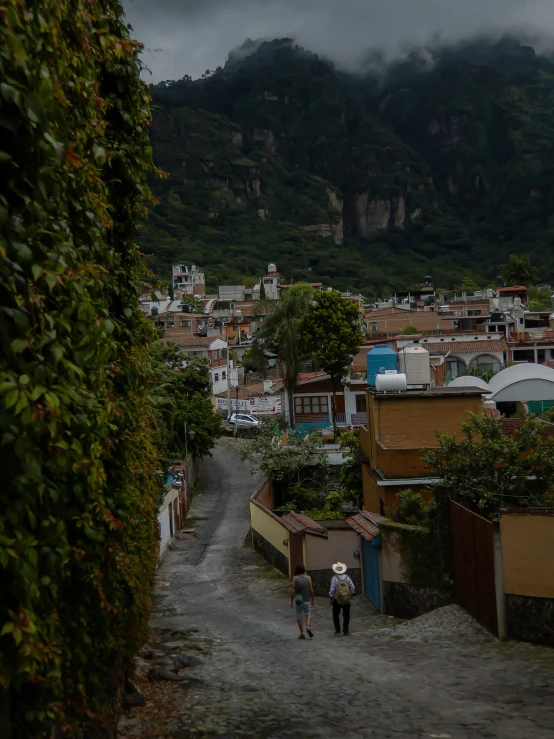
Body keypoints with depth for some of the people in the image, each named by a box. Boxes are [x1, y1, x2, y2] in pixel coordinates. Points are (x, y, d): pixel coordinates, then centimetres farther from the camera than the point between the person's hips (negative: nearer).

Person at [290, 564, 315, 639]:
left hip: (298, 600, -1)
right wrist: (312, 599, 7)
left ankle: (302, 633, 9)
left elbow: (292, 591, -10)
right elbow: (311, 590, -5)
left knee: (299, 616, 10)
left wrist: (291, 601, -1)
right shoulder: (308, 578, -5)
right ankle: (308, 627, -9)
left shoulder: (295, 578, -8)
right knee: (308, 614, 16)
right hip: (307, 600, 1)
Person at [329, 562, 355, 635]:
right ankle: (345, 631, 8)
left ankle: (337, 629, 14)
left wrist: (331, 599, -2)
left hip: (337, 600, -2)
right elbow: (353, 588, -3)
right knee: (346, 616, 10)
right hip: (347, 600, 2)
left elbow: (332, 590, -13)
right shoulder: (347, 577, -3)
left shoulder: (334, 578, -12)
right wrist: (351, 595, 11)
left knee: (336, 615, 16)